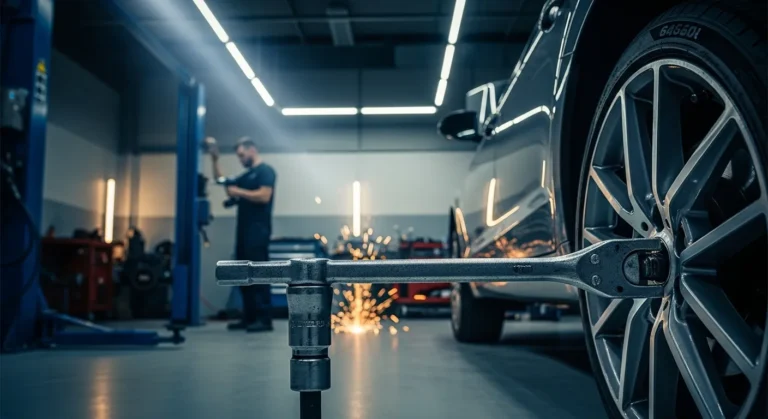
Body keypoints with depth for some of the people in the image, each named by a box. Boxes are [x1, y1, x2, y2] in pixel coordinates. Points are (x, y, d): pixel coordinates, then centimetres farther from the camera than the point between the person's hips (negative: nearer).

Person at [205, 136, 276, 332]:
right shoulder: (247, 175, 22)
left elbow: (264, 196, -19)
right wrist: (215, 159, 18)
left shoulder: (265, 171, -5)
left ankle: (264, 319, -10)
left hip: (258, 230, -9)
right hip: (244, 230, 10)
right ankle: (249, 317, 13)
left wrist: (238, 192, -13)